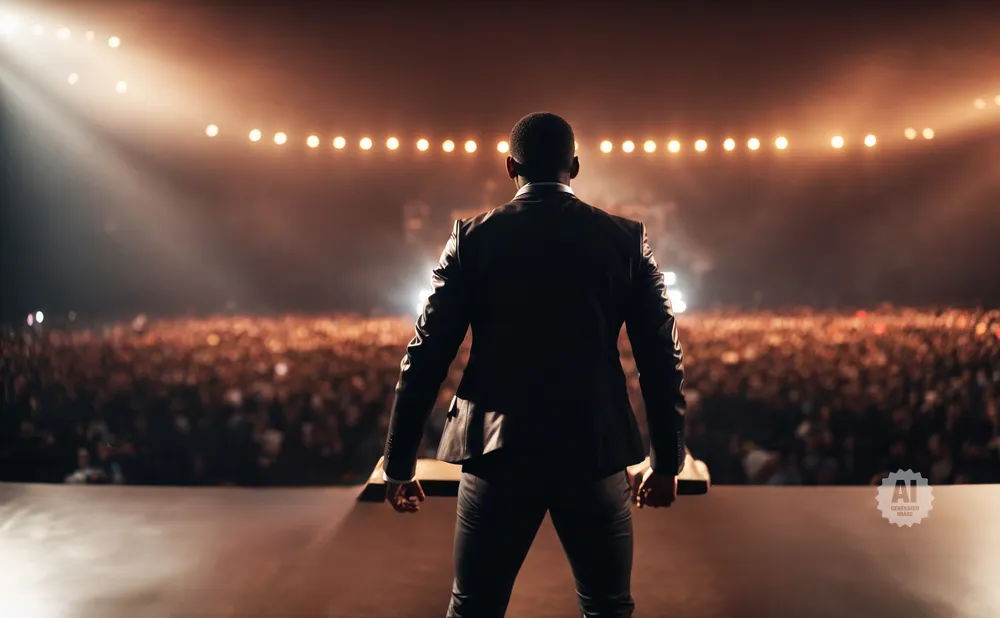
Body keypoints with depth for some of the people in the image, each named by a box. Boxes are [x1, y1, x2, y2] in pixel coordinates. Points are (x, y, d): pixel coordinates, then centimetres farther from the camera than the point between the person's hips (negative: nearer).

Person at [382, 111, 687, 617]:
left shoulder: (473, 238, -2)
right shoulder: (625, 239, 1)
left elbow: (426, 357, -4)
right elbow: (661, 358, 1)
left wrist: (398, 464, 4)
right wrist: (666, 462, 10)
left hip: (499, 452, 0)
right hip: (595, 451, 1)